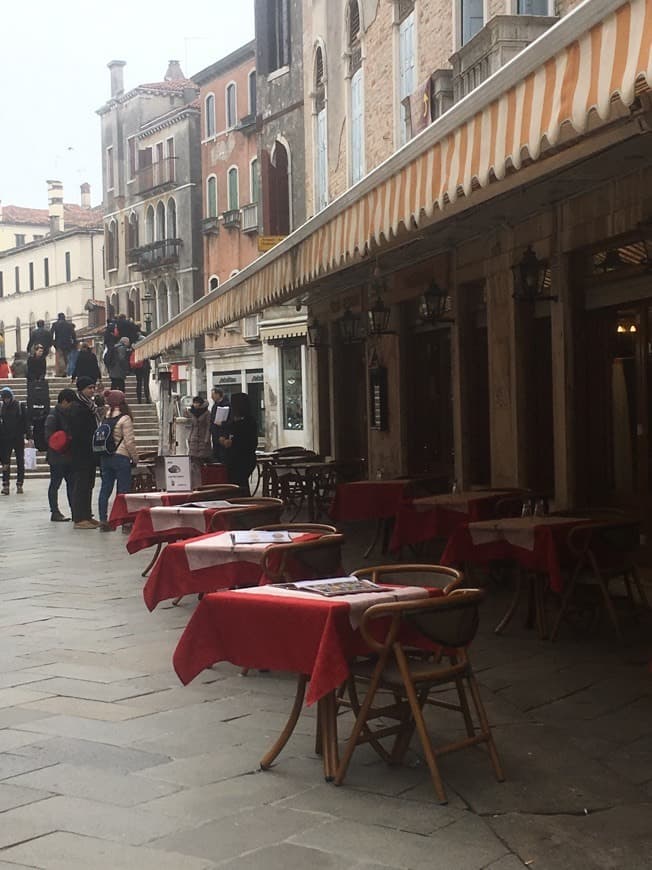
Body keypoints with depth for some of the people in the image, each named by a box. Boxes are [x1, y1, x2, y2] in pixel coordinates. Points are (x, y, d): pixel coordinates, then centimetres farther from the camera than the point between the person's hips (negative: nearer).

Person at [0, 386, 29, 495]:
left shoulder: (20, 406, -2)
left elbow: (26, 420, -2)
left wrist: (27, 433, -10)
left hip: (19, 439, -1)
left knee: (20, 462, 4)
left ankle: (19, 485, 12)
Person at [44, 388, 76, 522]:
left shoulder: (68, 413, 11)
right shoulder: (53, 415, -14)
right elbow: (49, 437, -18)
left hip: (69, 456, 8)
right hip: (57, 457, -8)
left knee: (71, 482, 9)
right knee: (55, 484, 1)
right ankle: (55, 513, 7)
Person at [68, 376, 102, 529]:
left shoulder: (91, 405, 15)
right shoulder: (77, 407, -13)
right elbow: (77, 432, -21)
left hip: (91, 453, 9)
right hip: (81, 453, -9)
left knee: (88, 484, 13)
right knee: (81, 484, -6)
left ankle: (87, 515, 19)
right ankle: (79, 518, -4)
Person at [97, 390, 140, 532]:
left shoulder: (105, 419, 7)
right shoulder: (124, 419, -10)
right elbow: (129, 441, -12)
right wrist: (135, 458, 0)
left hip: (105, 458, 6)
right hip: (121, 457, -6)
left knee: (105, 489, 8)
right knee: (123, 491, -1)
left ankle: (103, 520, 9)